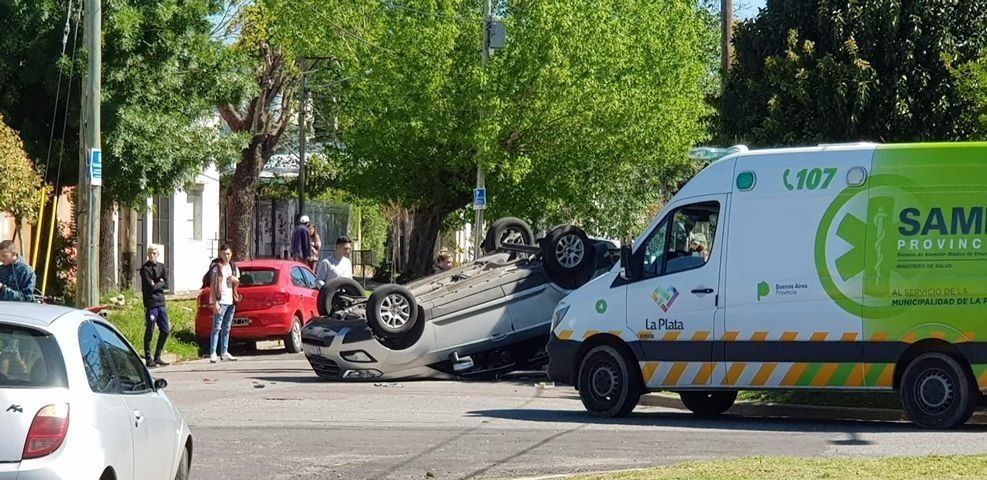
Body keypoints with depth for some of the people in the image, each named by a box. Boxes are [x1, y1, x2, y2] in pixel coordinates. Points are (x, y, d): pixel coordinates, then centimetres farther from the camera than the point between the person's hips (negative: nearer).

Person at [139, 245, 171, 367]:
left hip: (161, 303, 7)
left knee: (165, 330, 7)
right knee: (149, 332, -3)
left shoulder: (161, 267, 13)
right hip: (151, 303, -7)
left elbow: (166, 285, 5)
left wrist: (156, 285, -9)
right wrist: (160, 283, -3)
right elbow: (150, 287, -15)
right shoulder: (145, 268, -7)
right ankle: (148, 359, 2)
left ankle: (157, 357, 17)